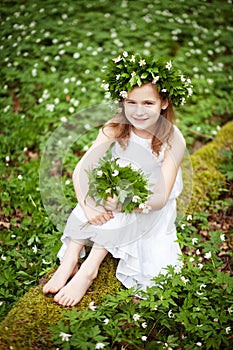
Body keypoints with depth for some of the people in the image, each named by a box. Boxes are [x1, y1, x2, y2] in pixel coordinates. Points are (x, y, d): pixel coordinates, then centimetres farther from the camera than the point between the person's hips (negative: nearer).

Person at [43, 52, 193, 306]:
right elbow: (80, 170, -23)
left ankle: (89, 269, -30)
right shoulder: (115, 129, -17)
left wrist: (123, 202, -46)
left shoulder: (172, 140, -23)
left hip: (148, 209, -2)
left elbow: (160, 198, -29)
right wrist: (88, 204, -41)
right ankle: (69, 260, -28)